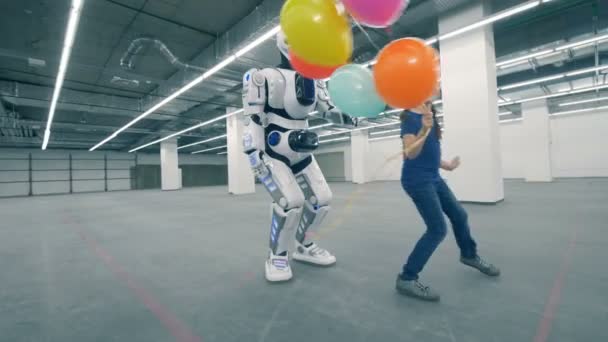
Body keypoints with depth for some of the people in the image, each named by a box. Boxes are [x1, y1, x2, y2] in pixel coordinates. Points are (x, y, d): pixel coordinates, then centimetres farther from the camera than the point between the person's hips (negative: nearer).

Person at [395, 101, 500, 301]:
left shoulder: (429, 115, 12)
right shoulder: (410, 117, -13)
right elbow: (410, 154, -24)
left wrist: (447, 165, 27)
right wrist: (424, 131, -37)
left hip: (433, 178, 9)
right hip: (417, 180, -9)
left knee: (459, 215, 21)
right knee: (438, 229, -12)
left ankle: (469, 255, 48)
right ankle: (406, 279, -3)